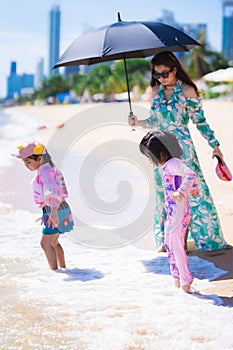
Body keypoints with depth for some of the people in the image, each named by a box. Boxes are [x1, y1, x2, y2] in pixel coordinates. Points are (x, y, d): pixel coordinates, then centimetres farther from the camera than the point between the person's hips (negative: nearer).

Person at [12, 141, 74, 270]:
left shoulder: (46, 172, -19)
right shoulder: (47, 170, 13)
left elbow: (53, 192, -34)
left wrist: (53, 212, -45)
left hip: (56, 211, -10)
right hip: (56, 210, 10)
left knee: (45, 242, -11)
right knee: (53, 242, 22)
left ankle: (54, 270, -14)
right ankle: (63, 268, 33)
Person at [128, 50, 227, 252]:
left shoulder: (187, 91, -7)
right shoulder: (156, 91, 7)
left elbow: (200, 121, -3)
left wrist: (214, 145, -4)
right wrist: (139, 123, -1)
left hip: (182, 148, -5)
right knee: (164, 193, 8)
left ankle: (182, 239, 4)